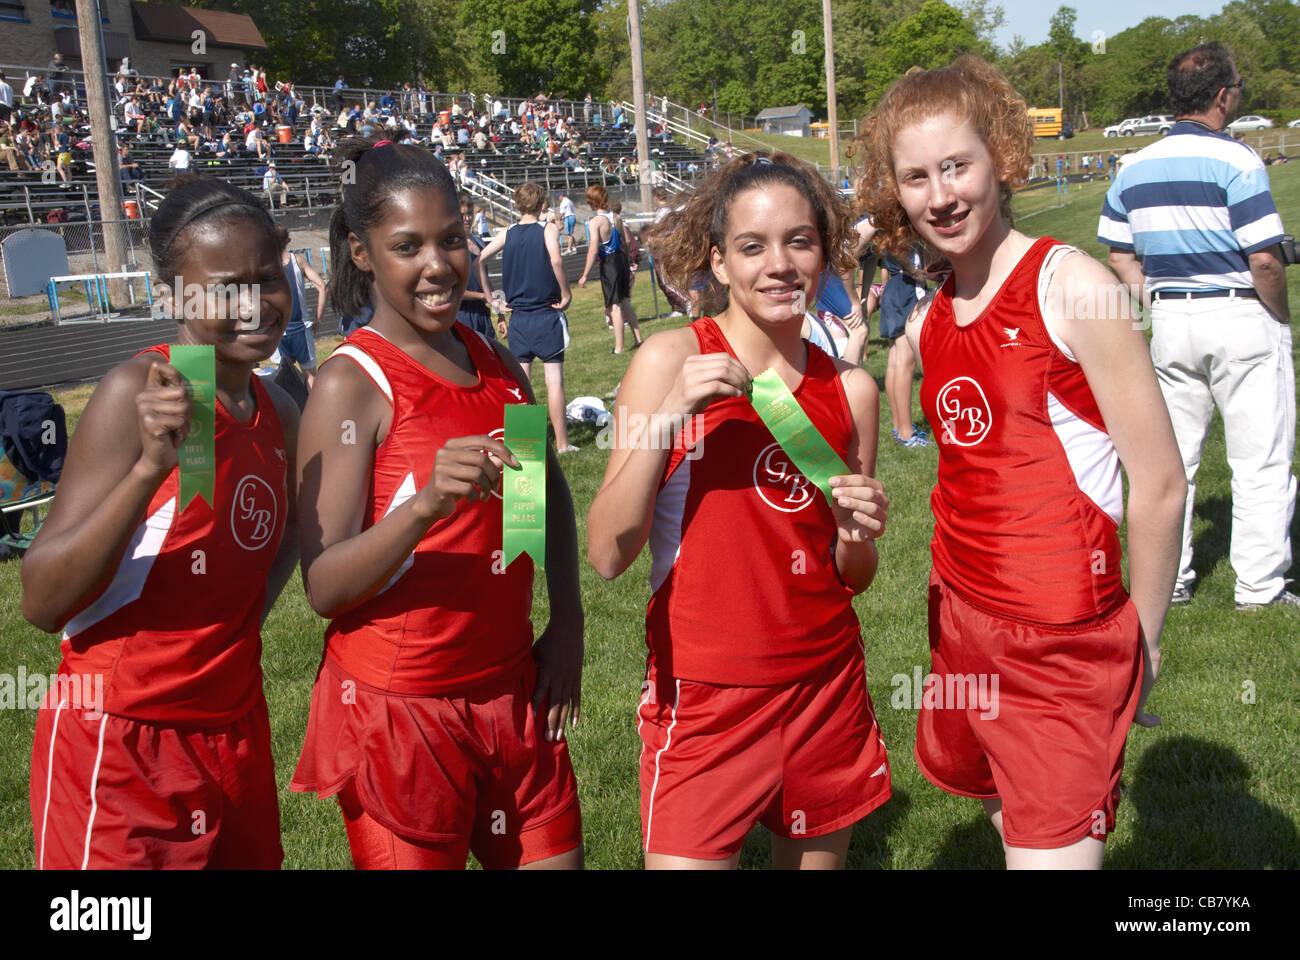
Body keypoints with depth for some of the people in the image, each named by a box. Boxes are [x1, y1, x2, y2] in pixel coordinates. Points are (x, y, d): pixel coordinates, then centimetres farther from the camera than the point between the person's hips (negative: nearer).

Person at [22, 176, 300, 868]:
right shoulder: (138, 393, -15)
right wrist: (149, 468, -33)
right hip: (119, 752, -6)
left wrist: (248, 617, 7)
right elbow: (41, 603, -20)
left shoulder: (277, 413, 4)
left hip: (238, 737, 6)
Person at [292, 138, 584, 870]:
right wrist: (425, 505, -34)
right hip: (398, 708, -6)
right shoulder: (352, 383, -14)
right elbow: (325, 586, -18)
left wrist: (567, 623, 8)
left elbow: (550, 491, 19)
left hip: (514, 693, 6)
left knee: (555, 855, 16)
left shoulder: (496, 363, 4)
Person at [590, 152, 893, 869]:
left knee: (819, 857, 17)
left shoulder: (850, 390, 3)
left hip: (827, 689, 4)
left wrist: (856, 536, -11)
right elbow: (607, 555, -14)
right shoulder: (672, 360, -8)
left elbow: (852, 580, 11)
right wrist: (669, 414, -24)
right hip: (703, 695, -4)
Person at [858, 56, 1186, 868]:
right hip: (961, 619, 7)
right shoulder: (927, 324, 6)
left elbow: (1160, 486, -12)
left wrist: (1140, 646, -4)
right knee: (1007, 815, 22)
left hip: (1063, 646, -7)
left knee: (1053, 848, -4)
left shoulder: (1071, 288, -14)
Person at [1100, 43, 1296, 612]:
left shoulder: (1134, 168, 5)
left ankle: (1169, 580, 19)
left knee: (1171, 456, 13)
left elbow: (1121, 259, 8)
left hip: (1169, 320, 6)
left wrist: (1160, 309, 12)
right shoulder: (1236, 161, -13)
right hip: (1242, 318, -5)